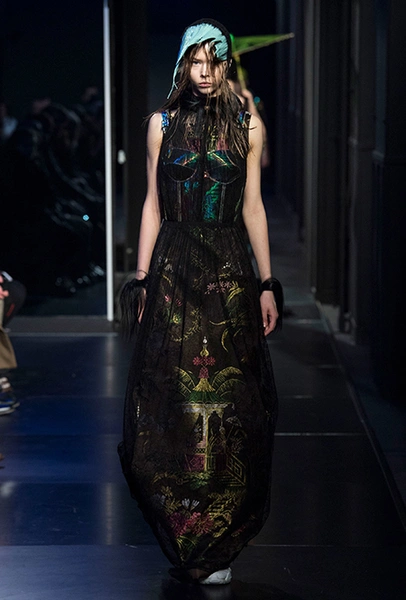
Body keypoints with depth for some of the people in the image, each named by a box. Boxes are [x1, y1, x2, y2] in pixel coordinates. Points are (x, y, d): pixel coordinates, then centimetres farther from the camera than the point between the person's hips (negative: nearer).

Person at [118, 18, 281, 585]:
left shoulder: (247, 127, 5)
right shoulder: (163, 124, 6)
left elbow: (253, 207, 6)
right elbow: (153, 205, 8)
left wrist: (267, 284, 3)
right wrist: (142, 279, 3)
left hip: (229, 272, 0)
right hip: (174, 268, 0)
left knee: (229, 401, -1)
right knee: (173, 400, 0)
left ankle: (214, 547, 9)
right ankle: (189, 540, 15)